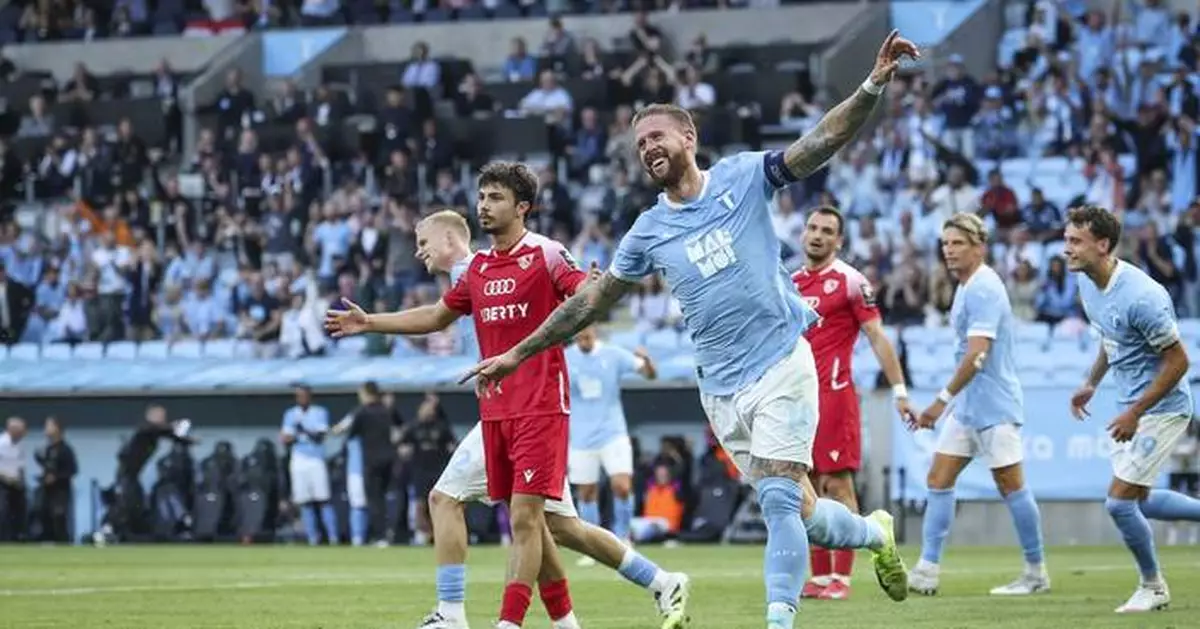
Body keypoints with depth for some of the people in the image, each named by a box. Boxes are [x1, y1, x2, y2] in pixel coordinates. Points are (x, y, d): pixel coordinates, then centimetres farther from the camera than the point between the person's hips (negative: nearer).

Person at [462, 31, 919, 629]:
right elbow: (591, 301, 15)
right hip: (721, 389, 4)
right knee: (795, 511, 4)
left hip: (780, 365, -4)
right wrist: (515, 355, 15)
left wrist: (873, 85, -26)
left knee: (779, 501, -15)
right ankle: (873, 532, 32)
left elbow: (822, 142, -10)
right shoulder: (648, 232, 8)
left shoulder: (742, 177, -1)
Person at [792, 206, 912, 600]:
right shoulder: (791, 283, 15)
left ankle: (841, 578, -6)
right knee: (809, 488, 7)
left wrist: (899, 390, -12)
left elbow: (877, 337, -6)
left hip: (834, 394, -7)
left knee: (838, 485, -7)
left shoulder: (850, 281, -4)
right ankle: (819, 576, 11)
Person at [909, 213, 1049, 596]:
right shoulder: (967, 287, 14)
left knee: (1010, 485, -3)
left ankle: (1037, 574, 6)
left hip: (994, 406, -10)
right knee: (939, 478, 3)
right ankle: (927, 570, 2)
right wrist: (949, 400, 21)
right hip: (967, 407, 10)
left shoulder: (982, 289, -17)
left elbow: (977, 354, -25)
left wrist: (943, 399, -24)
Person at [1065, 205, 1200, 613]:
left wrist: (1134, 414, -21)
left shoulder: (1141, 297, -28)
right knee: (1138, 502, 14)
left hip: (1161, 408, -9)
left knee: (1120, 500, -8)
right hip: (1133, 407, 9)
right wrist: (1092, 383, 14)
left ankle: (1153, 587, 13)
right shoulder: (1088, 285, 0)